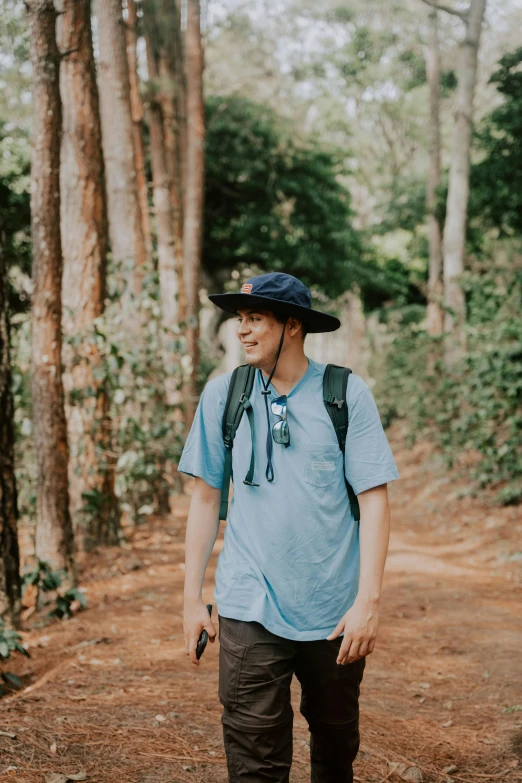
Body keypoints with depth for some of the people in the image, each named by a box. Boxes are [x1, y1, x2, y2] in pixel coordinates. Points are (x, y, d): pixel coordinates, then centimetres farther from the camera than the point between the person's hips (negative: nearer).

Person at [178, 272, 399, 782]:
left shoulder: (346, 395, -4)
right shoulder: (222, 394, 1)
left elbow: (373, 499, -5)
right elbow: (206, 496, 6)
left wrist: (368, 600, -12)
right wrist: (192, 597, 4)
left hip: (334, 610, 0)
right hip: (250, 607, 0)